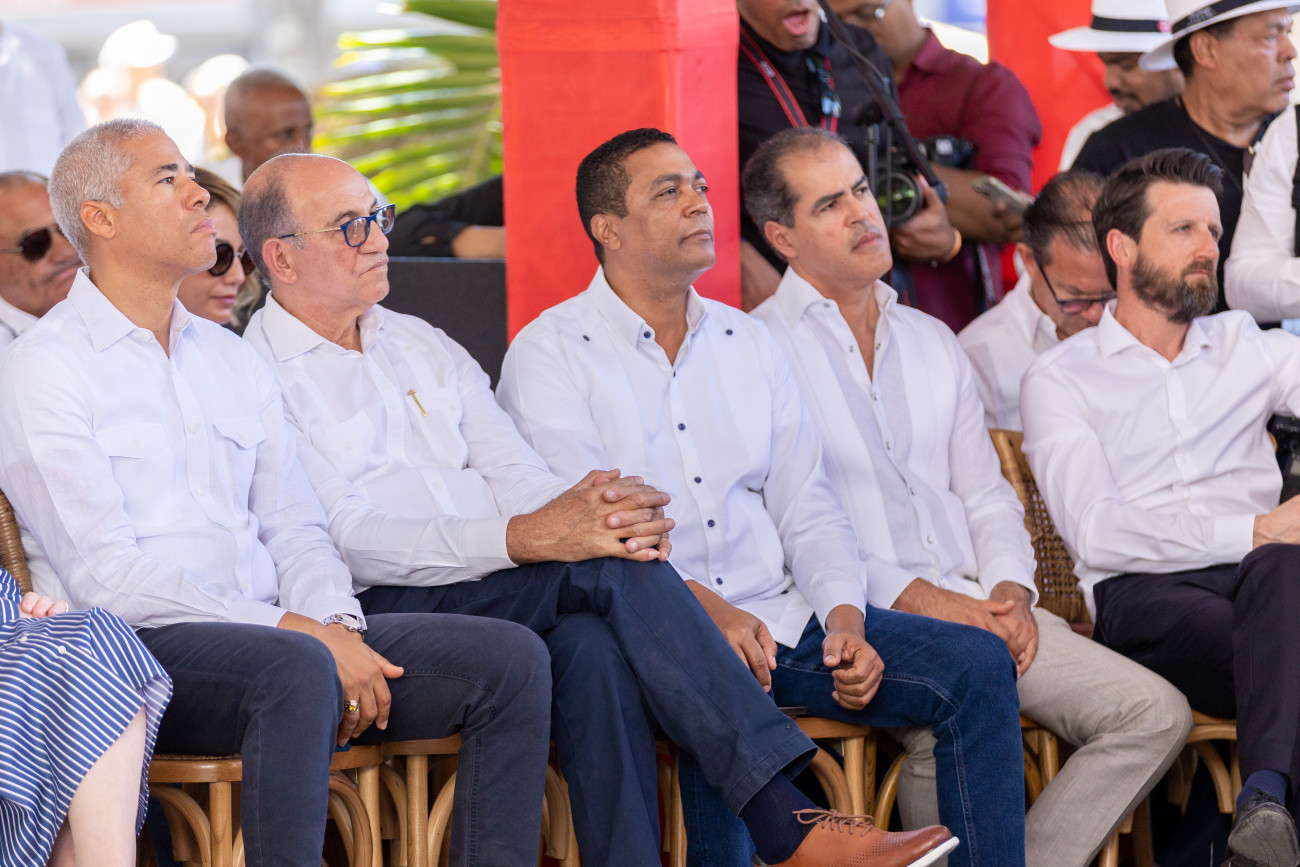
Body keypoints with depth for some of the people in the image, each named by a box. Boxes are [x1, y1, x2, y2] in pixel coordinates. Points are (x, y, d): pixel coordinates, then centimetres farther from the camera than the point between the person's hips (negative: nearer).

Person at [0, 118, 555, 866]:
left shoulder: (232, 358, 22)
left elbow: (293, 525, 18)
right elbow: (105, 574, -12)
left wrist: (336, 626, -7)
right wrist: (296, 631, -18)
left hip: (271, 632, 7)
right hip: (138, 648, -7)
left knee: (510, 657, -9)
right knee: (295, 668, -39)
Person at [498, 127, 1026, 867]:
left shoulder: (747, 342, 20)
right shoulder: (551, 355, 2)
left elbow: (806, 507, 16)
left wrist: (844, 615, -4)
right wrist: (702, 607, -24)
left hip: (780, 616, 6)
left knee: (979, 665, -12)